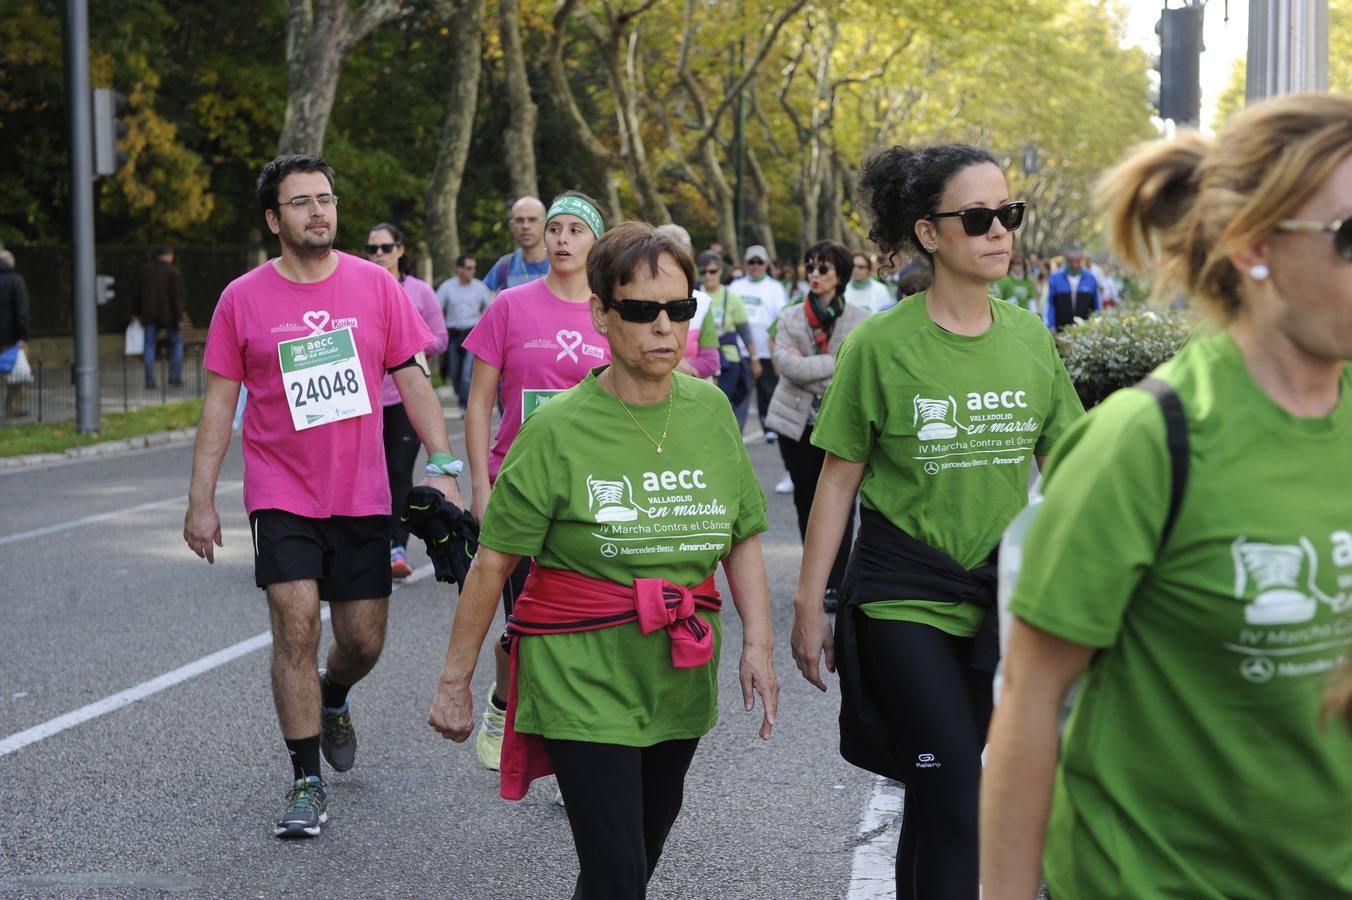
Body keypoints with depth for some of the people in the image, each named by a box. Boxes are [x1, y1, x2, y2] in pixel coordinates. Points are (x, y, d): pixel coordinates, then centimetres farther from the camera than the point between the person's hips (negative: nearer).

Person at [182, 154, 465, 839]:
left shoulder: (376, 285, 0)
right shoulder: (243, 299, -3)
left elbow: (412, 379, 3)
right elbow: (219, 403, 1)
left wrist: (442, 465, -5)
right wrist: (200, 500, -2)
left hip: (361, 494, 2)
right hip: (281, 493, -2)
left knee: (363, 641, 8)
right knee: (296, 627, -12)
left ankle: (332, 702, 44)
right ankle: (307, 783, -1)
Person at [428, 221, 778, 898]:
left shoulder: (709, 409, 2)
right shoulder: (559, 429, -11)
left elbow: (742, 539, 9)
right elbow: (492, 564, -7)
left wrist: (758, 643, -2)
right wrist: (455, 679, -5)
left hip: (678, 683, 5)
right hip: (583, 683, -5)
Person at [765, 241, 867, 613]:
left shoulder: (860, 320, -1)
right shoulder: (791, 317, 6)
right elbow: (785, 362, -10)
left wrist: (807, 369, -13)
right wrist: (834, 364, -14)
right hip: (798, 423, 3)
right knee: (806, 502, 10)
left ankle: (836, 584, 4)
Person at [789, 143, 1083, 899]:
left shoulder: (1031, 341, 2)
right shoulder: (881, 346, -8)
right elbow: (840, 478, -3)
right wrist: (809, 605, -2)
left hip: (999, 599, 4)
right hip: (903, 600, -4)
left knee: (937, 798, 13)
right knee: (957, 806, -11)